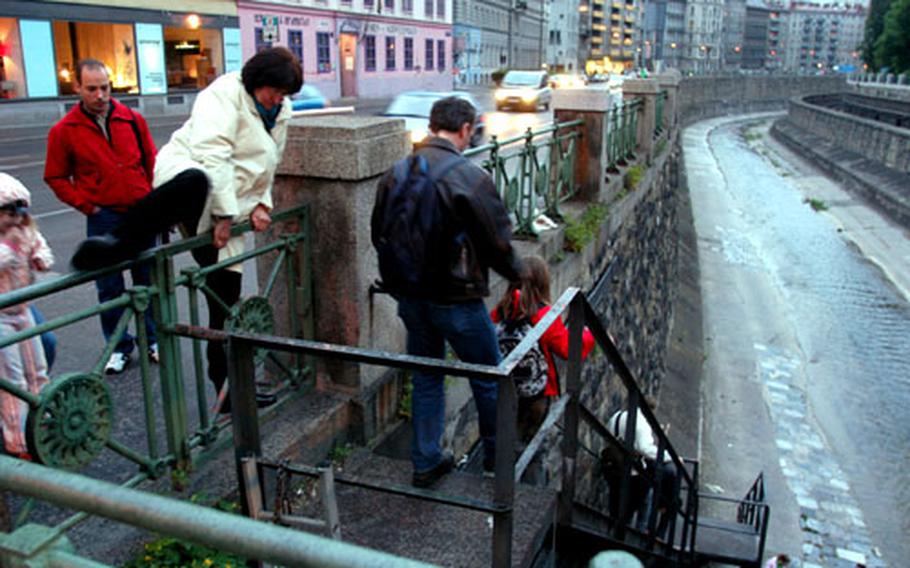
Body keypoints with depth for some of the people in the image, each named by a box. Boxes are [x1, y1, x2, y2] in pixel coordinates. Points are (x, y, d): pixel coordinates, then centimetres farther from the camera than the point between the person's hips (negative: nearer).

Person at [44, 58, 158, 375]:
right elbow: (55, 177, 4)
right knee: (109, 288, 5)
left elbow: (152, 163, 9)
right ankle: (119, 347, 19)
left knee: (148, 280, 11)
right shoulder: (65, 130, -3)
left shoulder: (132, 120, 3)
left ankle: (152, 340, 26)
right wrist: (86, 205, -4)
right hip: (103, 219, -2)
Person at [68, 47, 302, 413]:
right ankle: (119, 244, -35)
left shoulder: (279, 113, 16)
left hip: (224, 215, 7)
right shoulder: (225, 94, -8)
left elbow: (265, 169, 26)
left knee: (226, 298, 5)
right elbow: (212, 156, -20)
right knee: (194, 181, -47)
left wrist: (260, 204, 9)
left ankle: (229, 389, 14)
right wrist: (226, 213, -22)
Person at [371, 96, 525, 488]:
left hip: (410, 297, 6)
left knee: (425, 378, 20)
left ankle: (426, 462, 28)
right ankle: (497, 456, 33)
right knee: (488, 379, 15)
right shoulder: (470, 177, -18)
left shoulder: (395, 174, -1)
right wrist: (515, 272, 7)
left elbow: (380, 235, 8)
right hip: (457, 299, -5)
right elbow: (498, 241, -13)